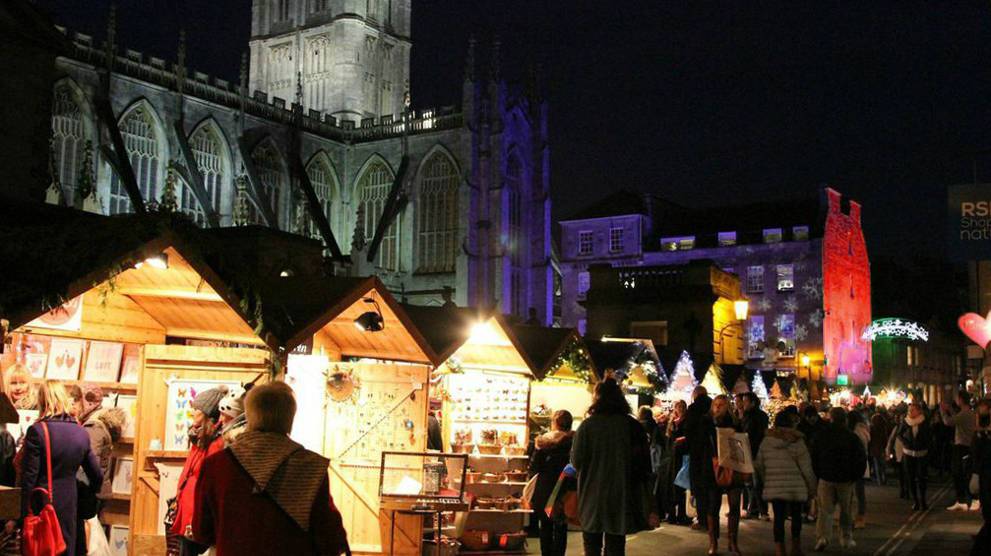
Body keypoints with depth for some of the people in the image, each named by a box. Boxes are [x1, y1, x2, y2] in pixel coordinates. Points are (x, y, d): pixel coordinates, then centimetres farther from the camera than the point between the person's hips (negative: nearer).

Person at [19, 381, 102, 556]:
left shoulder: (37, 431, -11)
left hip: (41, 506, -4)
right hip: (69, 507, 4)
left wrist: (24, 515, -5)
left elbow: (29, 478, -11)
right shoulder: (81, 433, 3)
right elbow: (97, 476, 7)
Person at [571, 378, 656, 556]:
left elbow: (576, 462, -9)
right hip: (621, 500, 2)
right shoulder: (633, 425, -4)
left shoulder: (587, 425, -10)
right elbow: (644, 463, 0)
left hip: (592, 500, -1)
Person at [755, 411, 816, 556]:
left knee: (779, 518, 5)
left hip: (774, 488, 2)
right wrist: (812, 488, 3)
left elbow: (759, 465, 8)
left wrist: (765, 481, 21)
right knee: (796, 516, 17)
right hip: (796, 488, -2)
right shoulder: (797, 442, -8)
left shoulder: (766, 441, 2)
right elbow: (806, 469, -8)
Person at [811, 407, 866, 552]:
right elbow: (861, 458, -4)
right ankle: (846, 538, 20)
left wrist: (817, 475, 14)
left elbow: (814, 457, 5)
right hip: (846, 480, 0)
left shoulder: (821, 435, 0)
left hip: (825, 478, 0)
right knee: (845, 510, 14)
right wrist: (855, 476, 6)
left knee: (825, 509, 1)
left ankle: (822, 537, -17)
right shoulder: (852, 437, -4)